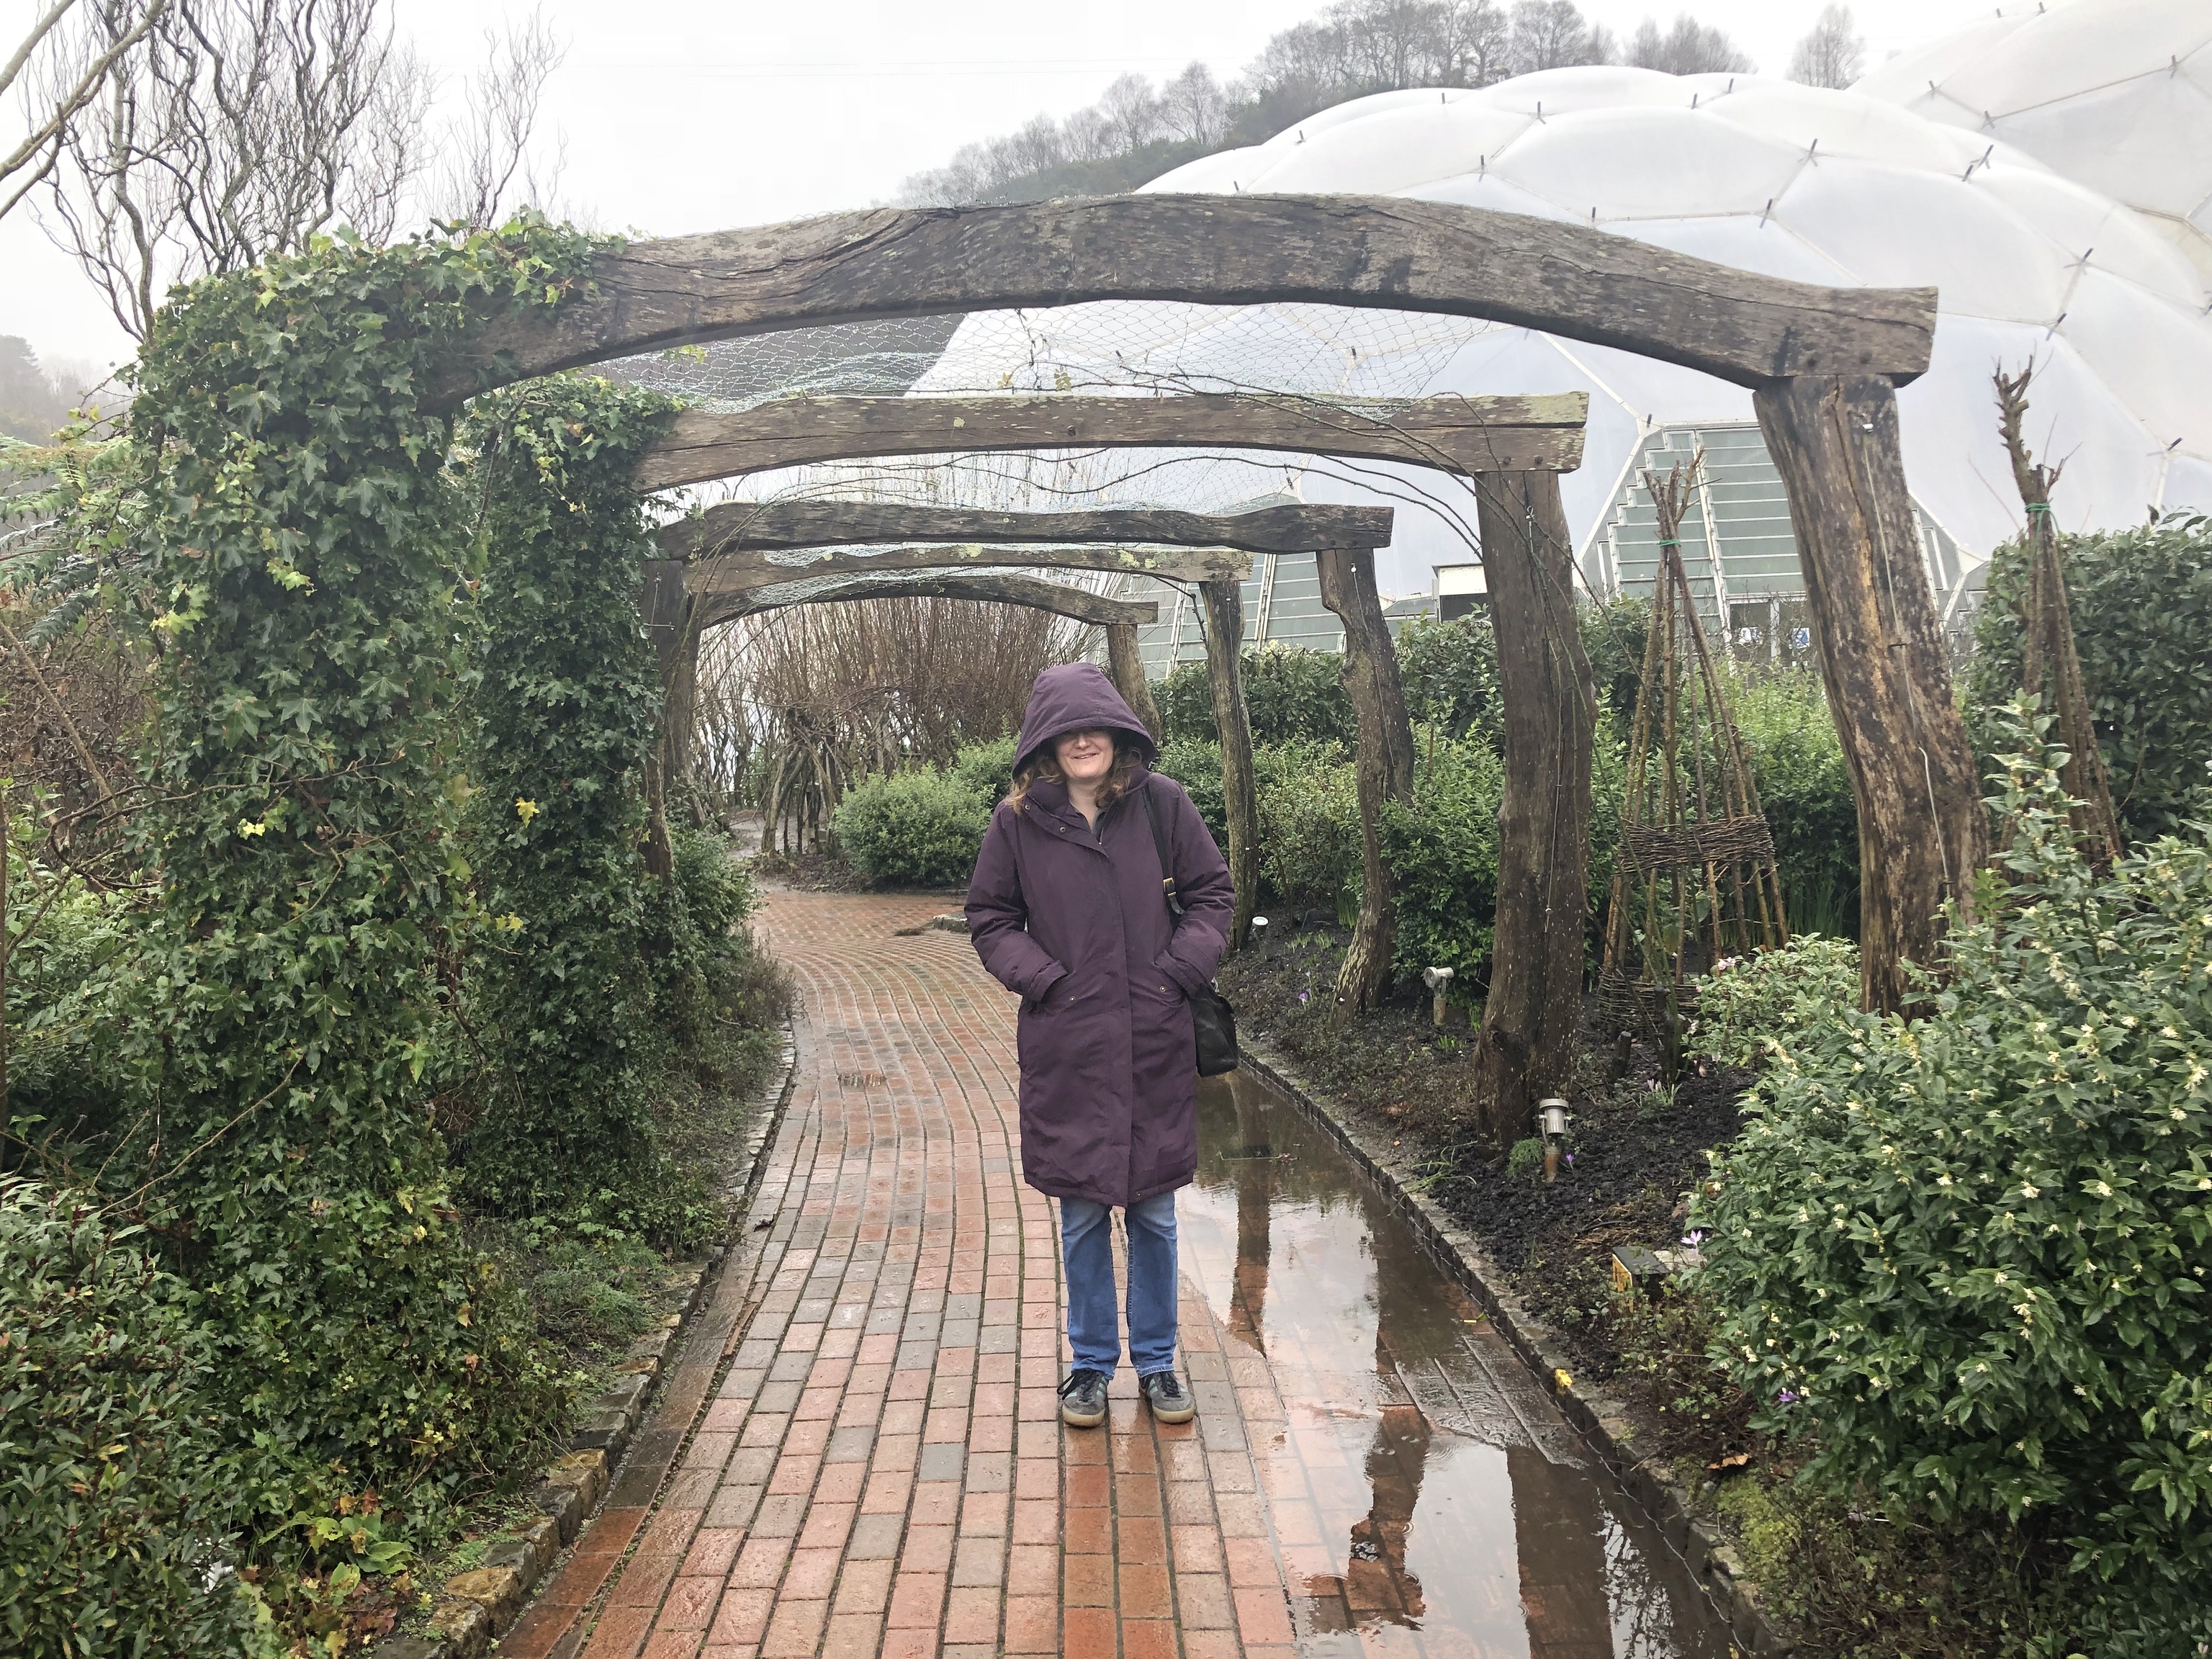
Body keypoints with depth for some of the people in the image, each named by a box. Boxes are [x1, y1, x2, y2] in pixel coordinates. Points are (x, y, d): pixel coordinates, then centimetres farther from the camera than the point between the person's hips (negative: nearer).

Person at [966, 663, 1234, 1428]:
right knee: (1082, 1213, 10)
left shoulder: (1162, 802, -3)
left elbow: (1212, 894, 5)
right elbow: (990, 918, 6)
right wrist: (1045, 980, -7)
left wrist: (1178, 971, -7)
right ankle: (1091, 1362, 28)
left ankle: (1156, 1361, 29)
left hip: (1155, 1043, 0)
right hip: (1066, 1047, 0)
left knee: (1154, 1211, 11)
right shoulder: (1018, 820, -3)